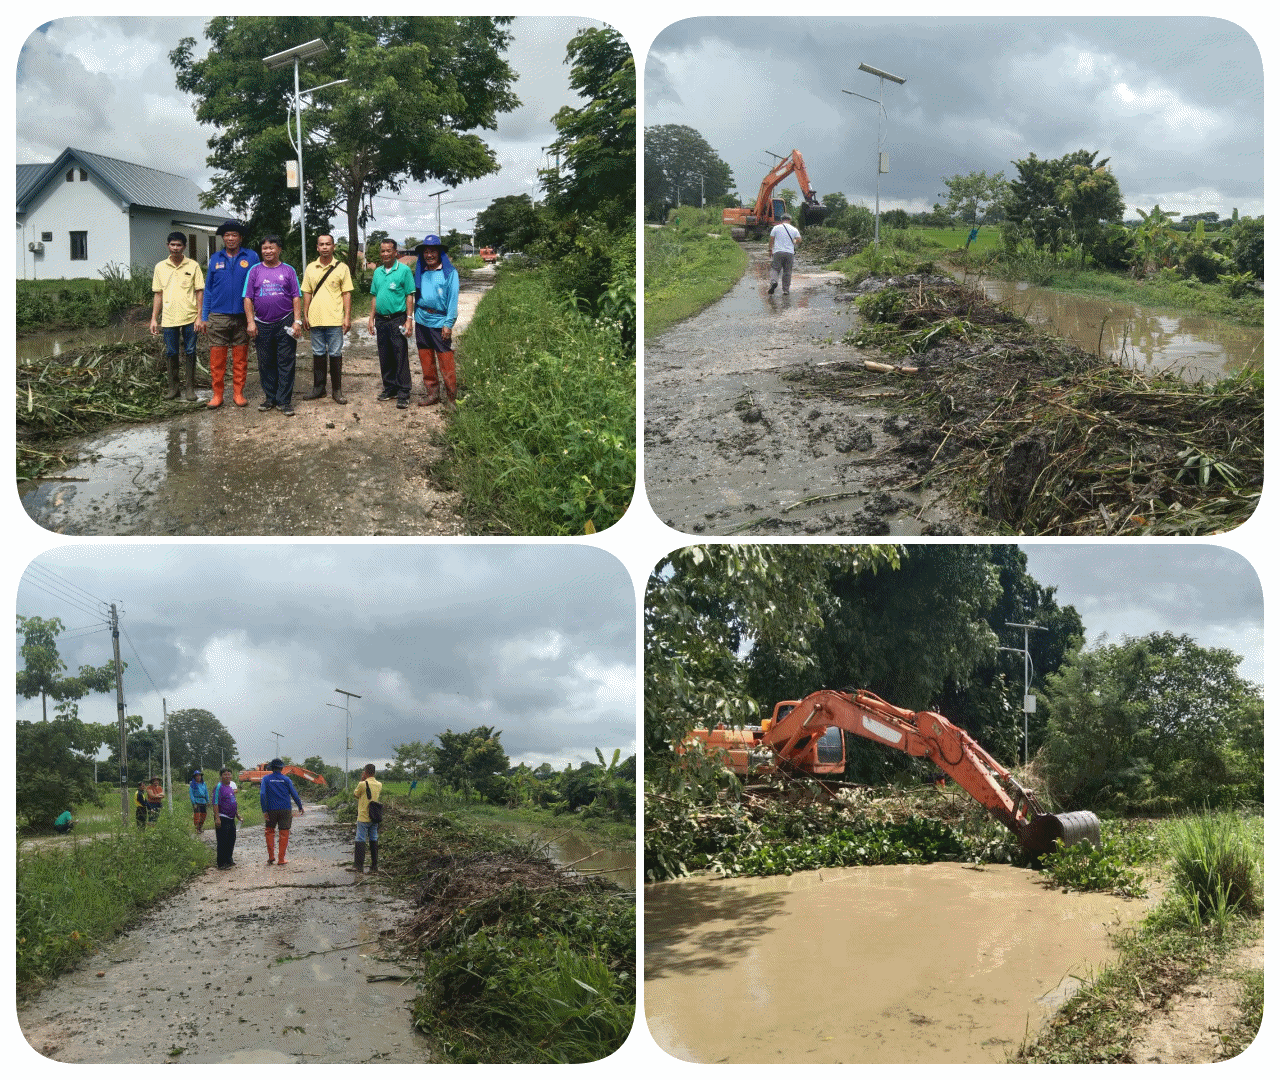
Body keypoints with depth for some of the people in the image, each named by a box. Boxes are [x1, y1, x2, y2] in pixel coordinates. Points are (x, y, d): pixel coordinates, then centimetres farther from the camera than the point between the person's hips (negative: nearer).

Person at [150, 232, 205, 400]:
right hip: (169, 319, 2)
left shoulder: (193, 266, 1)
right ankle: (173, 387, 17)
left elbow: (200, 292, 1)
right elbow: (158, 294, 11)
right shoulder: (160, 267, 8)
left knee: (190, 353, 2)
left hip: (189, 317, -2)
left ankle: (190, 388, 11)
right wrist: (154, 319, 7)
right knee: (171, 353, 7)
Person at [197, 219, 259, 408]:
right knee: (217, 358, 0)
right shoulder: (215, 259, 9)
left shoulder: (251, 257, 3)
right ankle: (217, 394, 7)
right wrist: (203, 317, 8)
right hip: (218, 317, 1)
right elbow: (208, 290, 12)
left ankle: (238, 393, 14)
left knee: (240, 358, 5)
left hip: (242, 317, -1)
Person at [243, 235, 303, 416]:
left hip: (285, 323, -2)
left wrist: (297, 321, -5)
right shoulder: (255, 271, 8)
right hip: (262, 325, 2)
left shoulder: (288, 270, 6)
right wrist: (250, 322, -3)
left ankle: (284, 401, 2)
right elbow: (248, 298, 6)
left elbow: (296, 298, 4)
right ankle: (270, 398, 17)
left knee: (286, 364, -2)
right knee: (266, 364, 7)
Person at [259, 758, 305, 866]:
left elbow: (262, 794, -8)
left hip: (271, 810, 0)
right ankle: (281, 859, 4)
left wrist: (264, 810, -8)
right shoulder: (286, 779, 2)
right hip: (285, 810, 0)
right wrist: (300, 807, 14)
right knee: (284, 834, 4)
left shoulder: (266, 779, 2)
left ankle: (271, 856, 8)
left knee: (270, 831, 16)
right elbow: (294, 794, 2)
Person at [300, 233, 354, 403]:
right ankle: (318, 388, 17)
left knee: (335, 354, 0)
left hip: (335, 320, -3)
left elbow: (346, 293, 1)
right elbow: (307, 293, 12)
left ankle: (337, 390, 8)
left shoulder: (342, 268, 2)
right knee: (318, 354, 9)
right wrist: (305, 316, 7)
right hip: (315, 319, 3)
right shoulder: (310, 268, 9)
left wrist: (347, 317, -5)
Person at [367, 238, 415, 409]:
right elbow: (375, 297, 18)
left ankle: (403, 394, -5)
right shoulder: (378, 272, 13)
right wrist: (371, 318, 12)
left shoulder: (404, 270, -4)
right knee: (385, 357, 11)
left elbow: (409, 296, -5)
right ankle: (390, 388, 21)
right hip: (381, 320, 6)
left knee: (401, 357, -6)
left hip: (397, 319, -6)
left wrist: (409, 319, -11)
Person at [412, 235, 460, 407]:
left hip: (439, 321, -5)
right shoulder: (420, 273, 12)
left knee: (446, 363, -6)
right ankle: (432, 395, 17)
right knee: (426, 362, 8)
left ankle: (452, 399, 0)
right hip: (422, 321, 5)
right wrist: (415, 318, 8)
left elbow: (453, 299, -5)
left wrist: (448, 324, -11)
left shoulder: (449, 273, -2)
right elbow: (416, 296, 16)